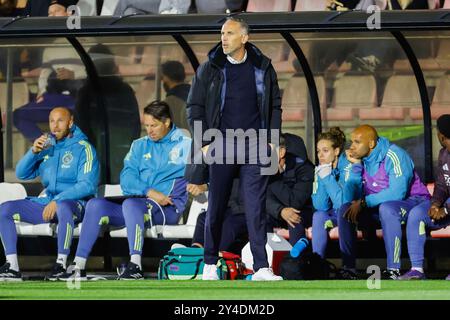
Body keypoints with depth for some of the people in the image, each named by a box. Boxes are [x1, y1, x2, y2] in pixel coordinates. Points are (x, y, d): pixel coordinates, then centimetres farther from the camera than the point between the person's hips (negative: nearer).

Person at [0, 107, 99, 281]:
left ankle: (61, 264, -36)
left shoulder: (83, 148, -3)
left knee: (63, 207, -42)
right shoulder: (47, 146, 16)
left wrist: (57, 201, -23)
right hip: (45, 201, 6)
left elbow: (87, 185, -15)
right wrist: (33, 152, -6)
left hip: (74, 203, -6)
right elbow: (21, 174, 12)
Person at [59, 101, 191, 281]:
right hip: (139, 206, 6)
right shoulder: (140, 146, 18)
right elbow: (126, 180, 6)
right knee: (95, 205, -13)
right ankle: (79, 267, -16)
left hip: (169, 209, -6)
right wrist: (149, 192, -12)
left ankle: (135, 267, -43)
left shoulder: (184, 144, 6)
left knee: (131, 203, -35)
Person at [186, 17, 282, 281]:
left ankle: (262, 267, -7)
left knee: (256, 207, -5)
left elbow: (276, 106, 13)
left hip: (255, 149, 0)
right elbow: (195, 106, 6)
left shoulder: (263, 68, 6)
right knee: (216, 207, 4)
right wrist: (205, 142, -2)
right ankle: (210, 264, 15)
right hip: (221, 147, 0)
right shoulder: (210, 69, 3)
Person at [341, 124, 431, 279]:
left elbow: (398, 192, -31)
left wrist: (363, 202, -30)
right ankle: (349, 267, -10)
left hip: (412, 201, -8)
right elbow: (354, 195, 2)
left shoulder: (394, 156, -21)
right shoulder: (361, 159, 2)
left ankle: (393, 270, -38)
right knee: (345, 210, -10)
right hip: (379, 206, 8)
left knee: (386, 208, -39)